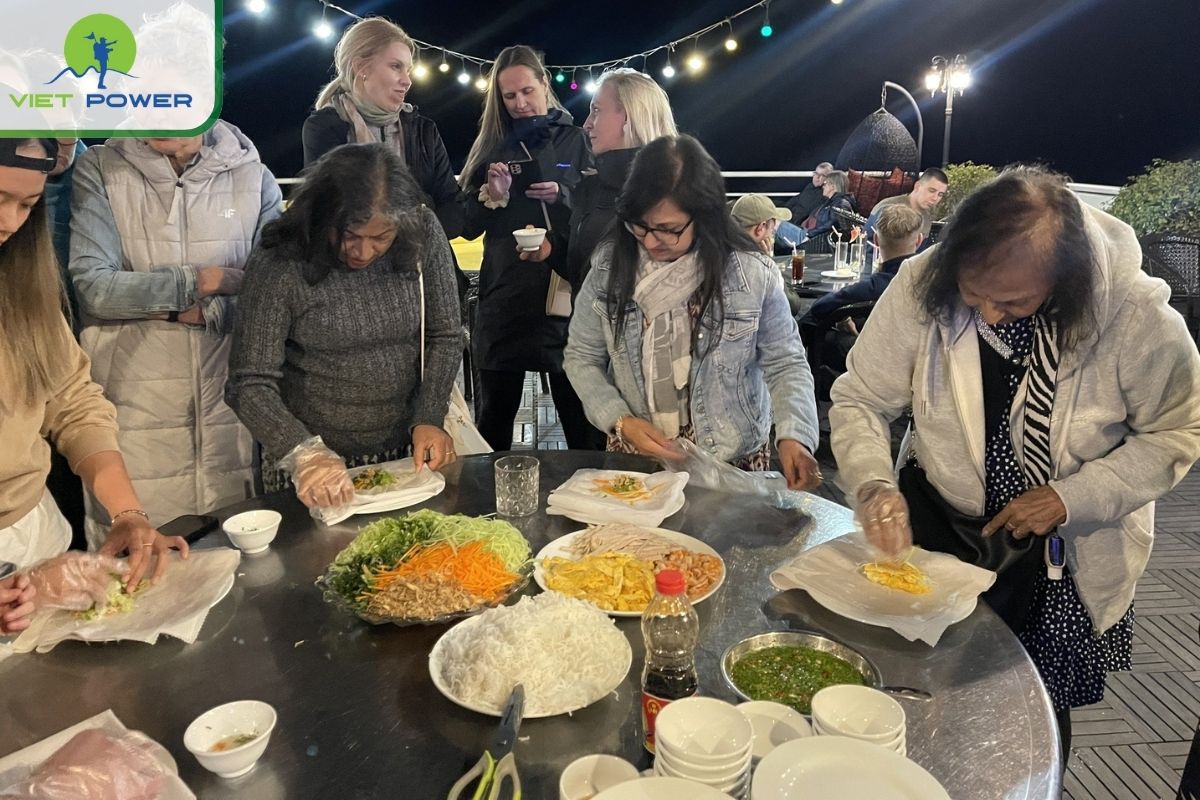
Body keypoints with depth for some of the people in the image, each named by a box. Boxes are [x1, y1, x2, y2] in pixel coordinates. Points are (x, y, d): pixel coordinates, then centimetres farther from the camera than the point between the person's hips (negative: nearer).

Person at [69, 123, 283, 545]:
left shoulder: (254, 177, 3)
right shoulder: (98, 170, 0)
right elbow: (94, 287, -10)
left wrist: (201, 311, -12)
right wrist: (204, 280, -11)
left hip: (230, 405, 1)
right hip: (134, 408, -1)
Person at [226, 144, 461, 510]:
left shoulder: (424, 235, -13)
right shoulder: (279, 267, -20)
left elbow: (445, 337, -3)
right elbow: (251, 385, -18)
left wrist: (429, 419, -15)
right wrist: (305, 455, -32)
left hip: (405, 453, 3)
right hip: (314, 462, -2)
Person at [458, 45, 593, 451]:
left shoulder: (575, 140, 7)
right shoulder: (492, 145, 11)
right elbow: (469, 227, 8)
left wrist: (564, 198, -14)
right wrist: (492, 196, -11)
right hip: (504, 296, 2)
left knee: (580, 413, -1)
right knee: (494, 415, 7)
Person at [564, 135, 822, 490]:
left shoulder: (753, 274, -10)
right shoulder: (609, 266, -5)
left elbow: (785, 363, -1)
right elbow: (582, 358, 4)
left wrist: (793, 436, -18)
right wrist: (620, 421, -11)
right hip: (635, 454, 0)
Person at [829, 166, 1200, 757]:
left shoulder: (1139, 316, -23)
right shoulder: (922, 285, -22)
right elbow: (860, 398, -13)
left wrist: (1073, 497, -21)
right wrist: (873, 483, -30)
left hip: (1064, 557, 0)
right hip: (936, 526, 1)